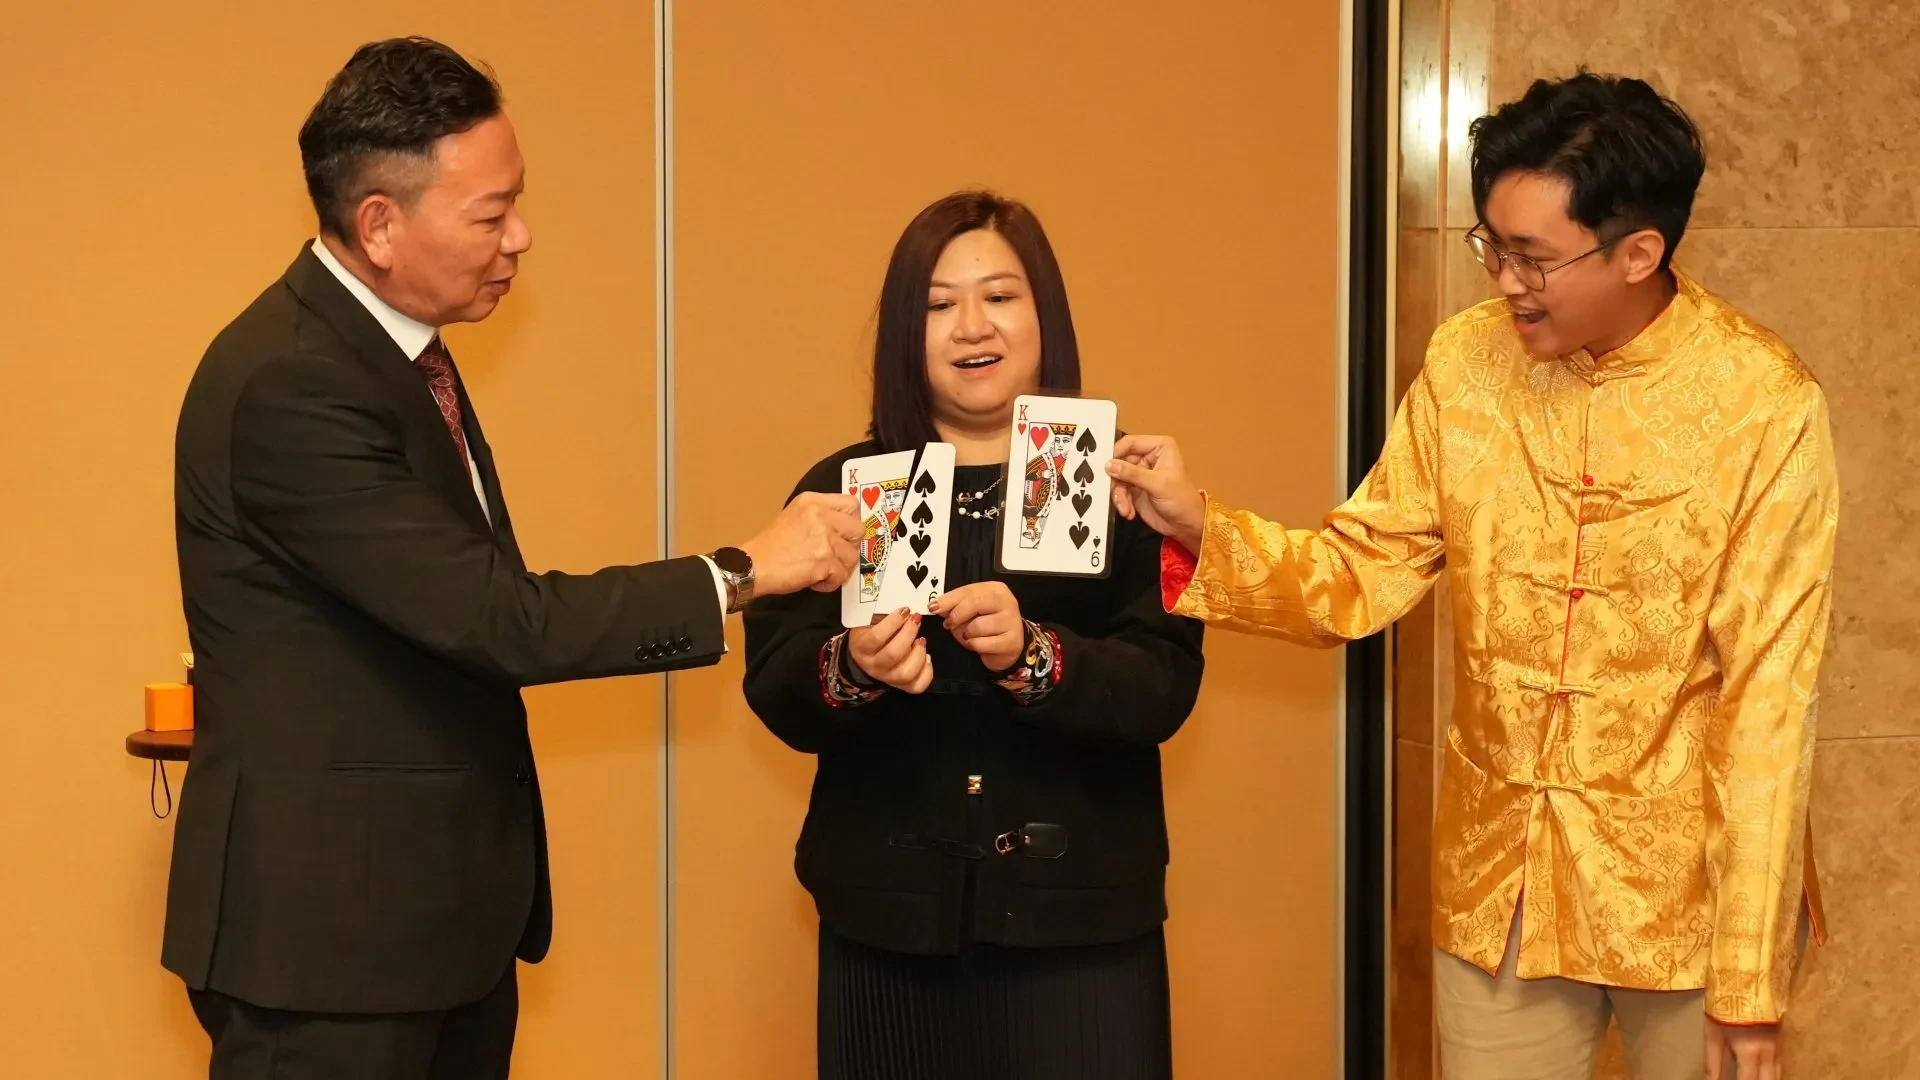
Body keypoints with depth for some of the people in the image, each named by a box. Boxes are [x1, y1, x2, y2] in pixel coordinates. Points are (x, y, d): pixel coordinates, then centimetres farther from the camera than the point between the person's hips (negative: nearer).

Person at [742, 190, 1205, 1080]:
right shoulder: (842, 489, 5)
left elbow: (1164, 687, -10)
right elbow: (772, 689, -3)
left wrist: (1032, 657, -27)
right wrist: (850, 669, -23)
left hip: (1077, 925, -1)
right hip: (889, 921, 2)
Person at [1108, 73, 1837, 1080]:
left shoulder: (1766, 407, -15)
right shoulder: (1465, 363, -3)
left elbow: (1766, 696, -14)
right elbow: (1363, 573, 1)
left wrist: (1753, 974, -13)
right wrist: (1199, 529, -16)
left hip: (1682, 884, -3)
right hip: (1496, 882, 3)